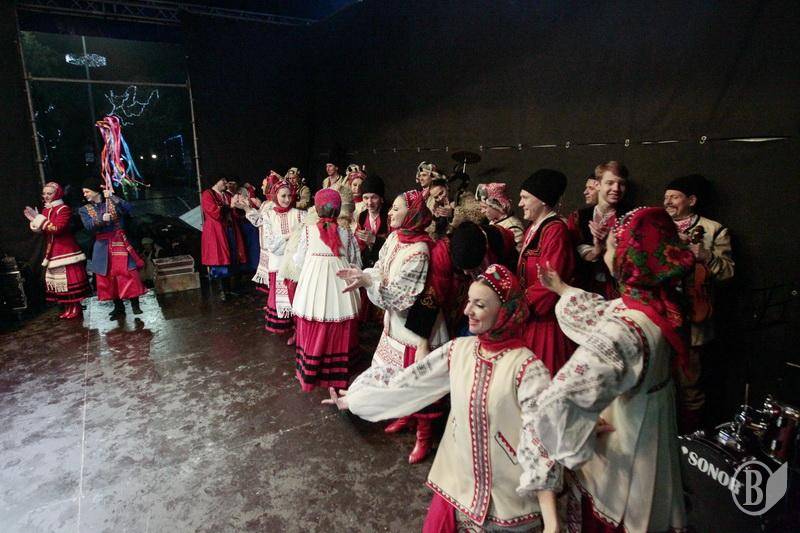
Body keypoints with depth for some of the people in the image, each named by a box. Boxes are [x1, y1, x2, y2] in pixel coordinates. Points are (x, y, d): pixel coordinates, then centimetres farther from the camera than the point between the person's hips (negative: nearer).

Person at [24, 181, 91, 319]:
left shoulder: (63, 209, -8)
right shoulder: (45, 210, 16)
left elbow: (57, 228, -20)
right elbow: (43, 232, 18)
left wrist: (39, 219, -18)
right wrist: (34, 220, 4)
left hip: (66, 250, -9)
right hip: (52, 251, 9)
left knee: (70, 279, -7)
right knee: (58, 279, 9)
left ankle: (76, 309, 0)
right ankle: (67, 309, 16)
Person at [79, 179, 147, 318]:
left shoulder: (113, 202, 2)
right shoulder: (85, 210, 6)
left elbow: (128, 209, -16)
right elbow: (88, 226, -10)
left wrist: (113, 197, -23)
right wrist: (101, 219, -26)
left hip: (119, 242, -3)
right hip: (103, 246, 3)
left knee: (128, 273, -6)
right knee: (109, 277, 6)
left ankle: (135, 305, 2)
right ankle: (118, 307, 15)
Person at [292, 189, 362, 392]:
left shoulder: (308, 230, -3)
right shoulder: (346, 232, 0)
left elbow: (299, 261, 3)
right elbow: (355, 263, 5)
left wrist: (294, 255, 24)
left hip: (313, 287, -1)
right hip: (340, 289, 1)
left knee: (313, 332, 12)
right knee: (338, 334, 14)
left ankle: (310, 373, 23)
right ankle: (338, 373, 25)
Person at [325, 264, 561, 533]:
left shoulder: (527, 368, -21)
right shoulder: (457, 349, -7)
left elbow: (539, 439, -22)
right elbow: (407, 380, 1)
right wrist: (354, 397, 8)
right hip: (458, 481, 4)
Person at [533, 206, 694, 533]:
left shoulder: (622, 331, -38)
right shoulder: (659, 302, -13)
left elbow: (558, 402, -45)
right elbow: (603, 312, 8)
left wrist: (576, 443, -25)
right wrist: (562, 289, 22)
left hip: (618, 454, -6)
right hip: (649, 438, 7)